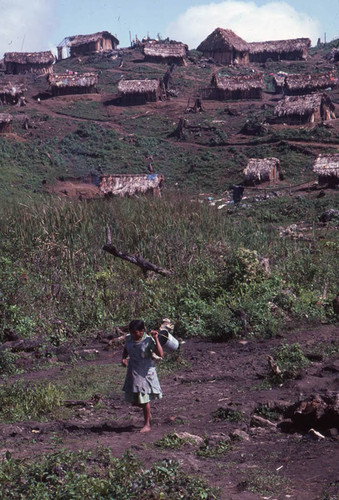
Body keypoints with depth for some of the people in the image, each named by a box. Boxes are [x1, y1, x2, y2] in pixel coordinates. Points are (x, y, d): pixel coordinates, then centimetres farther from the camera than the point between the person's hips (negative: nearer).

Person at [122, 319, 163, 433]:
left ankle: (147, 424, 17)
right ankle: (148, 415, 37)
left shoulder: (148, 340, -15)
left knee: (144, 399, 1)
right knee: (133, 400, 9)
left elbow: (160, 354, -23)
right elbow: (126, 350, 20)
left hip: (145, 373, -6)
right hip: (132, 372, 6)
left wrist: (156, 339, -28)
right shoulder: (128, 338, 1)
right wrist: (124, 358, 1)